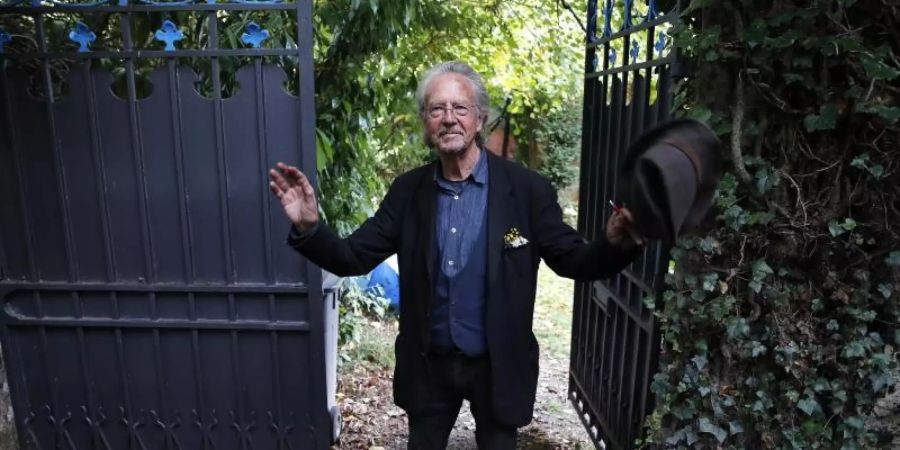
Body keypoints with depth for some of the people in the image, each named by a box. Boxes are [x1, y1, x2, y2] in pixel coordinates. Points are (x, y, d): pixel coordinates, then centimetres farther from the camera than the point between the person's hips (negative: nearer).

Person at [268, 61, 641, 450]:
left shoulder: (526, 189, -14)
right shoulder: (408, 191, -6)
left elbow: (573, 261, -11)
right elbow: (353, 257, -7)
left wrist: (615, 244, -33)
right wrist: (309, 227, -26)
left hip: (498, 365, -2)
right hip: (428, 364, 2)